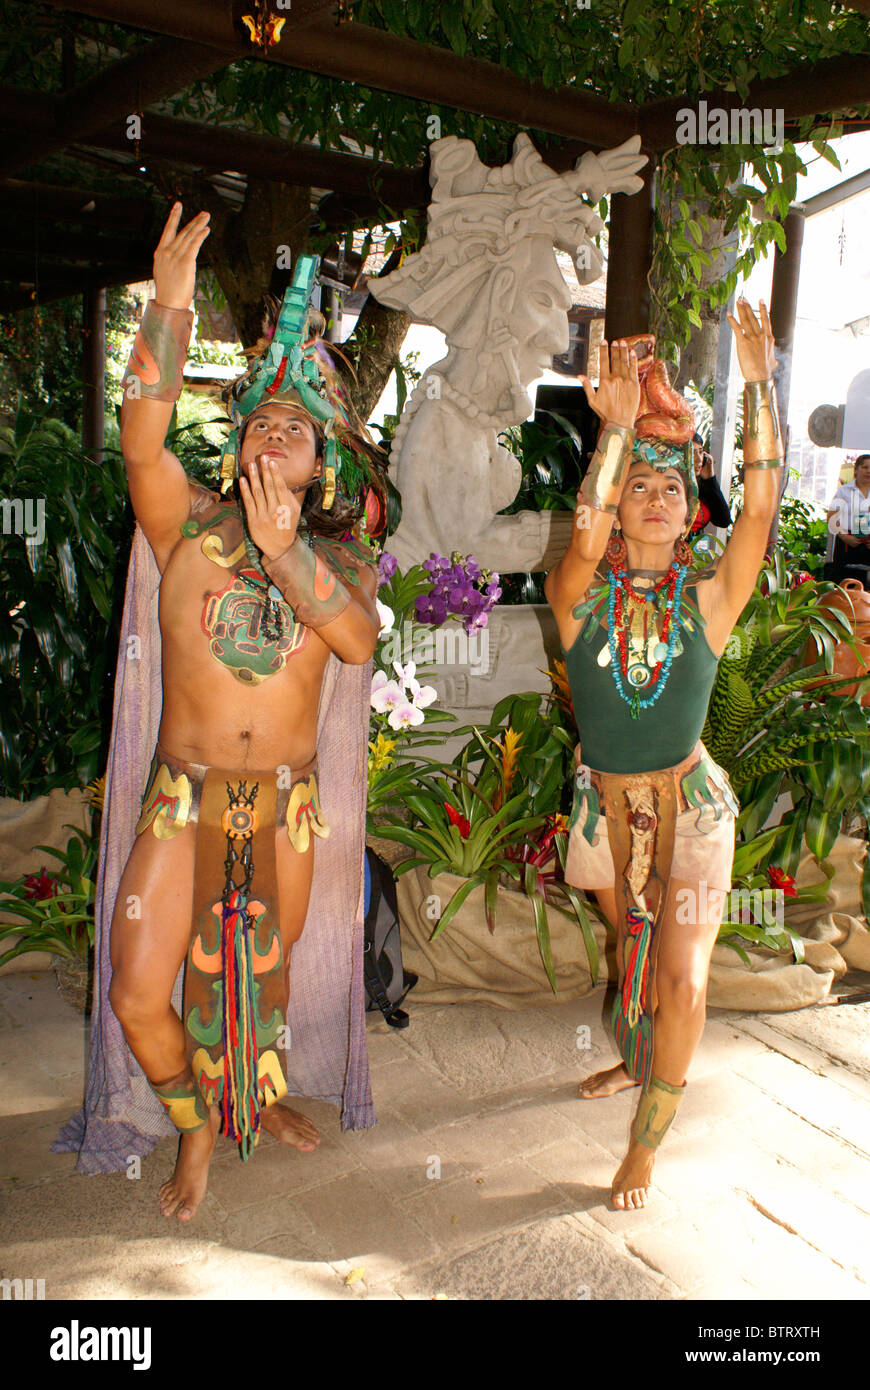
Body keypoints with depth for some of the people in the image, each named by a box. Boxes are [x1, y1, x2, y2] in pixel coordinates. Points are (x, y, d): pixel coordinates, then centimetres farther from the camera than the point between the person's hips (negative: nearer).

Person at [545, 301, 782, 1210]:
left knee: (682, 978, -10)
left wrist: (759, 384, -31)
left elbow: (762, 506, -24)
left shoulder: (708, 600, -11)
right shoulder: (580, 597, -12)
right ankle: (634, 1061, 51)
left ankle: (645, 1144, 9)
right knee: (628, 947, 23)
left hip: (689, 803, -1)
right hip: (606, 802, 2)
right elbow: (585, 537, -35)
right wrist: (616, 426, -39)